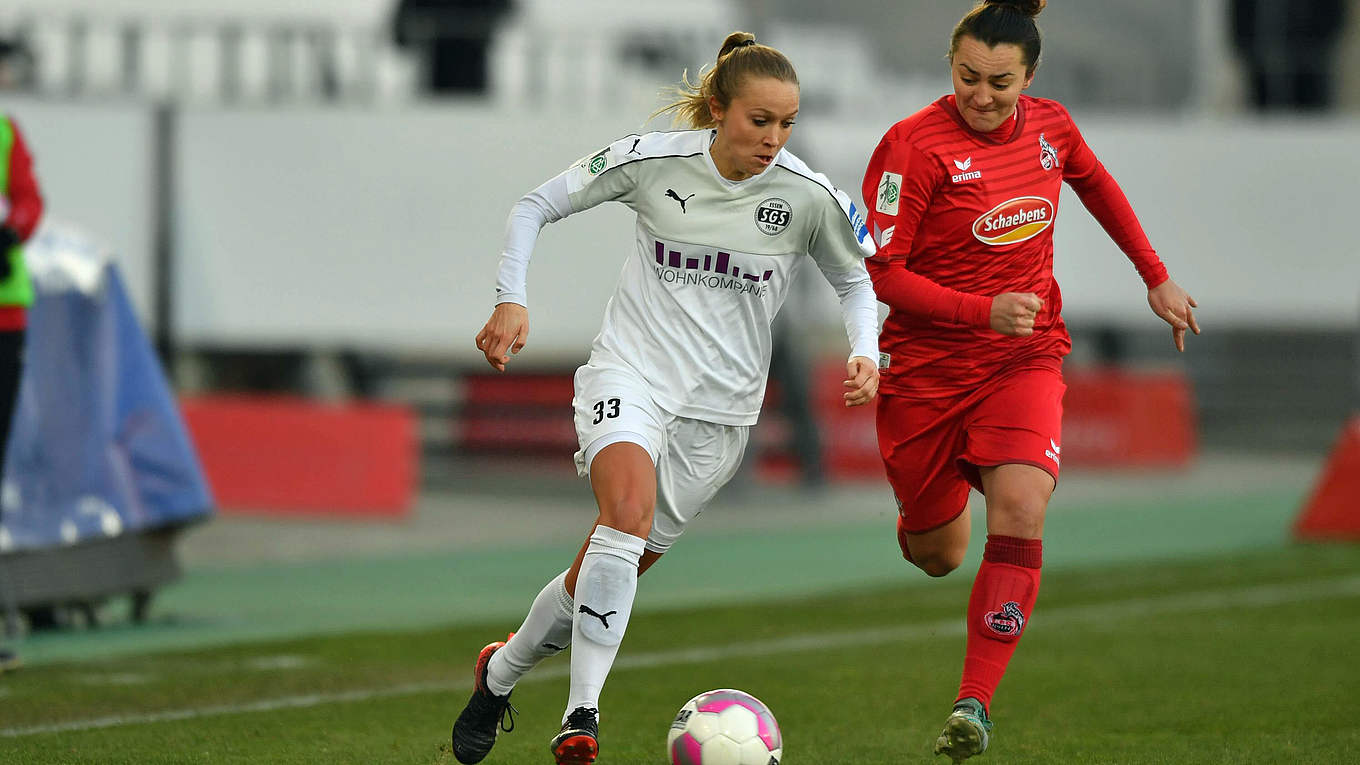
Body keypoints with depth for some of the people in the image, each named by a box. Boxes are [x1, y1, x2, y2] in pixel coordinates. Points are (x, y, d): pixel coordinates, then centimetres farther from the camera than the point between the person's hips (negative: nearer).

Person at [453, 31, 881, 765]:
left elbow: (855, 278, 11)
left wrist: (865, 353, -8)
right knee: (629, 513, -31)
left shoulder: (808, 197, -7)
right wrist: (510, 299, -9)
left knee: (602, 577, 5)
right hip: (629, 372, -2)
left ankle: (500, 672, 33)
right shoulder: (653, 161, -9)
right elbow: (537, 205, 3)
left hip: (718, 406, 2)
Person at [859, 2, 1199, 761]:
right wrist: (983, 311, -28)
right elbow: (881, 272, -18)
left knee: (1020, 508, -24)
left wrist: (1158, 278, 23)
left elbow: (1097, 184, 21)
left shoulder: (1049, 126, -2)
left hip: (1026, 358, 2)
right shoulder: (915, 146, -17)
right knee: (937, 555, 12)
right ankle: (938, 507, 53)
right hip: (928, 365, -2)